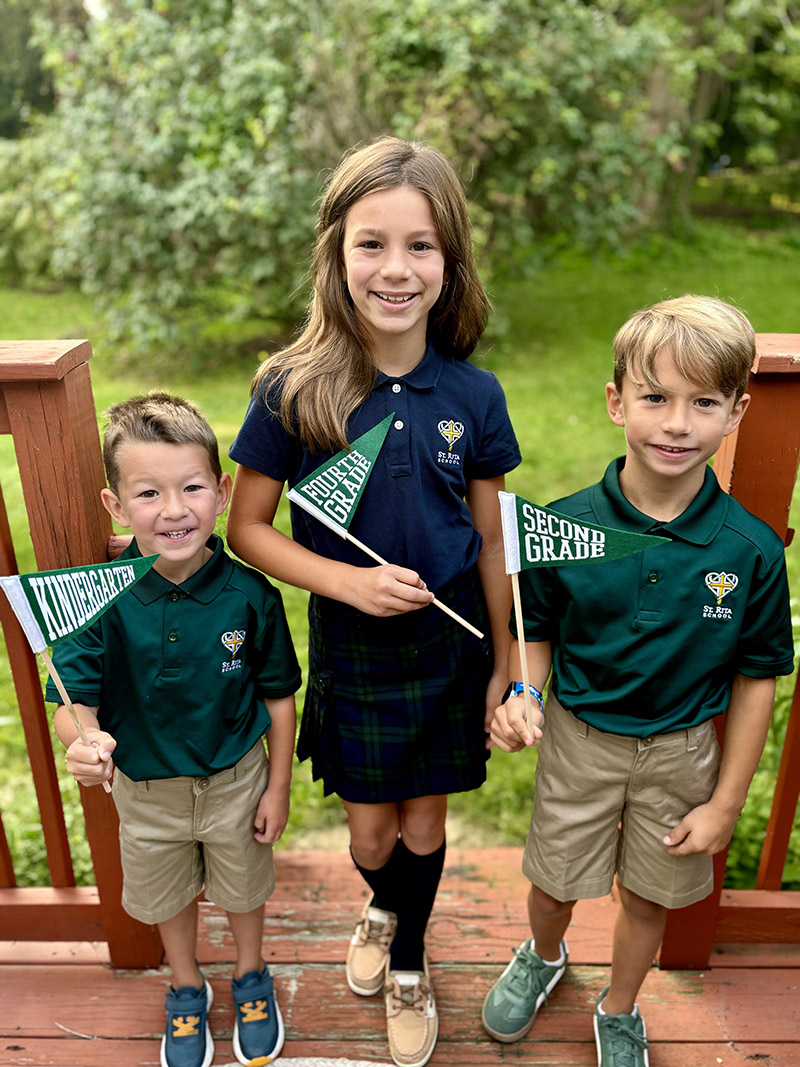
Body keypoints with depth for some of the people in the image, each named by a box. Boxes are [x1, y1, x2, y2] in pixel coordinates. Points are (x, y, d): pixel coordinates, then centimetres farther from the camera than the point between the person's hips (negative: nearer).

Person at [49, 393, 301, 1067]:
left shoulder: (249, 595, -23)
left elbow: (278, 696, -10)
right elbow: (72, 701, -20)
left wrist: (278, 786, -4)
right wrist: (83, 742, -42)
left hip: (236, 779, 0)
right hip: (145, 786, 1)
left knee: (243, 885, 25)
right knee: (168, 893, 26)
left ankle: (251, 975, 56)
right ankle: (187, 987, 56)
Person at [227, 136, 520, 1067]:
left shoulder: (473, 395, -10)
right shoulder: (292, 391, -16)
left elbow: (491, 542, -2)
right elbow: (247, 527, -8)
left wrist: (508, 665, 2)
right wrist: (346, 580, -22)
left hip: (451, 650, 1)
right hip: (350, 653, -1)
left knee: (424, 822, 18)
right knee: (370, 831, 16)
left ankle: (406, 964, 49)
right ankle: (384, 908, 55)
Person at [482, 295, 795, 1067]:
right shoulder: (565, 526, -18)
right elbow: (536, 632, -3)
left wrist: (726, 802, -3)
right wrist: (520, 697, -23)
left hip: (682, 751, 1)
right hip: (579, 739, 0)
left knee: (649, 894, 21)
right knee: (553, 880, 19)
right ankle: (542, 956, 56)